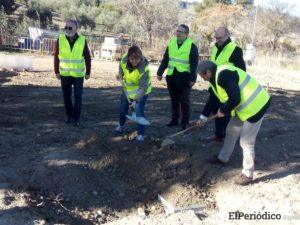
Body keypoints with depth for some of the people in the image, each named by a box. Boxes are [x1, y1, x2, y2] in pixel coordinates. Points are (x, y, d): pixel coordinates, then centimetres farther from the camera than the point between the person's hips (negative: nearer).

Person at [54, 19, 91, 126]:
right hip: (64, 74, 1)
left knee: (78, 97, 0)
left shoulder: (82, 40, -7)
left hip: (78, 74, -1)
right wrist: (56, 71, 1)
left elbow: (87, 57, 1)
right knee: (66, 96, 10)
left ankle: (76, 118, 11)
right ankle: (69, 115, 27)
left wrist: (88, 72, 1)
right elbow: (56, 56, 1)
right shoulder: (60, 39, -6)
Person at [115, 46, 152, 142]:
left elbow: (143, 87, -35)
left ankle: (141, 134, 4)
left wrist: (136, 100, -41)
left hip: (141, 91, -6)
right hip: (127, 89, 6)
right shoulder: (124, 59, -21)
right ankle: (121, 126, 48)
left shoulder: (144, 68, -36)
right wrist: (120, 74, -7)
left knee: (139, 111, -14)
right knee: (123, 108, 19)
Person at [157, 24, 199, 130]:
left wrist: (193, 78, -16)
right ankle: (174, 120, 24)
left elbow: (194, 64, -11)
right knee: (174, 100, 13)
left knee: (184, 101, 3)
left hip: (184, 77, -5)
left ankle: (185, 122, 14)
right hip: (171, 76, 5)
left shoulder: (192, 46, -9)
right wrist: (160, 72, 12)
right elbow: (165, 59, 13)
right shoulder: (171, 43, 8)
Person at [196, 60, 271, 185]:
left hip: (255, 106, -11)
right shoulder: (216, 78, 8)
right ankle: (223, 157, 43)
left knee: (246, 142, -3)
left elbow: (235, 99, -30)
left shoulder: (223, 75, -26)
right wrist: (203, 118, 22)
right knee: (231, 131, 23)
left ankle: (247, 174, 14)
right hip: (244, 106, 11)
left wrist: (223, 110, -12)